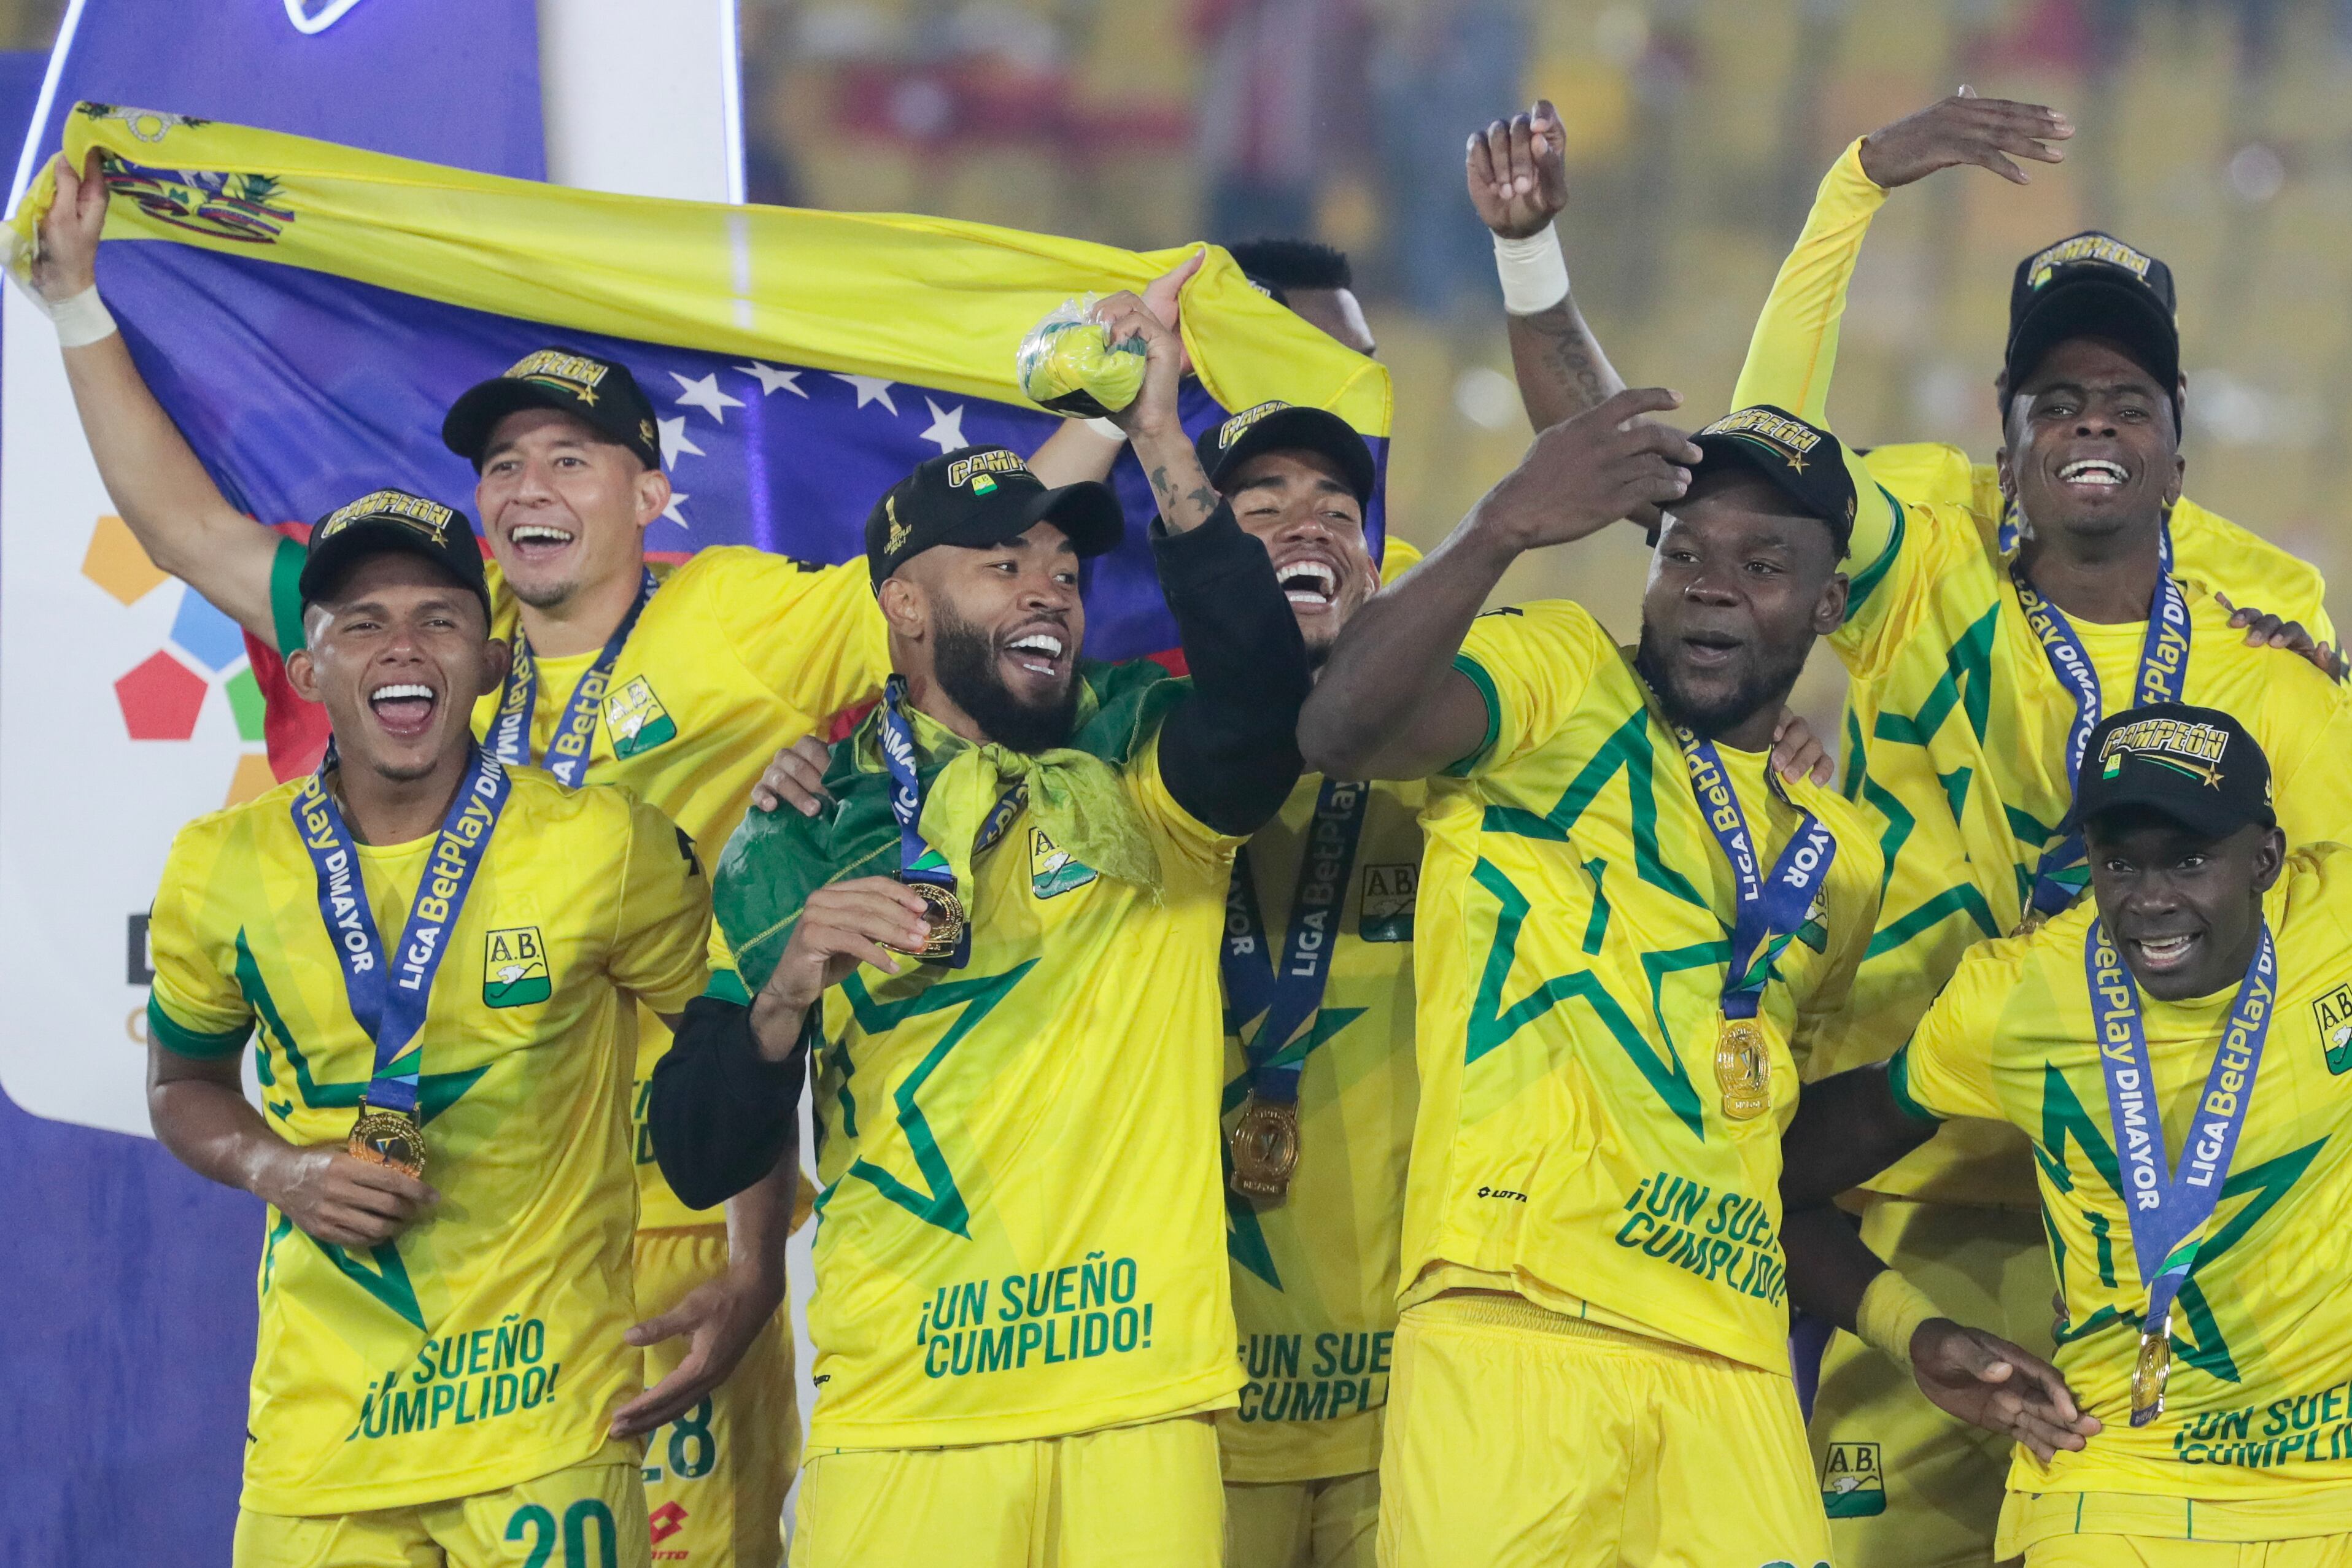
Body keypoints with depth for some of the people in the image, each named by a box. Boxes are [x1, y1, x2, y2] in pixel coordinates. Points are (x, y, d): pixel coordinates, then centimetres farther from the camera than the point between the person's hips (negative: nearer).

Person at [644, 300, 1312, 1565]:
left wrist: (1162, 443, -20)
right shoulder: (808, 833, 10)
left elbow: (1261, 706, -16)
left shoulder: (1137, 772, 9)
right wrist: (785, 993, -14)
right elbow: (700, 1161, 5)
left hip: (1138, 1415, 0)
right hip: (899, 1416, 0)